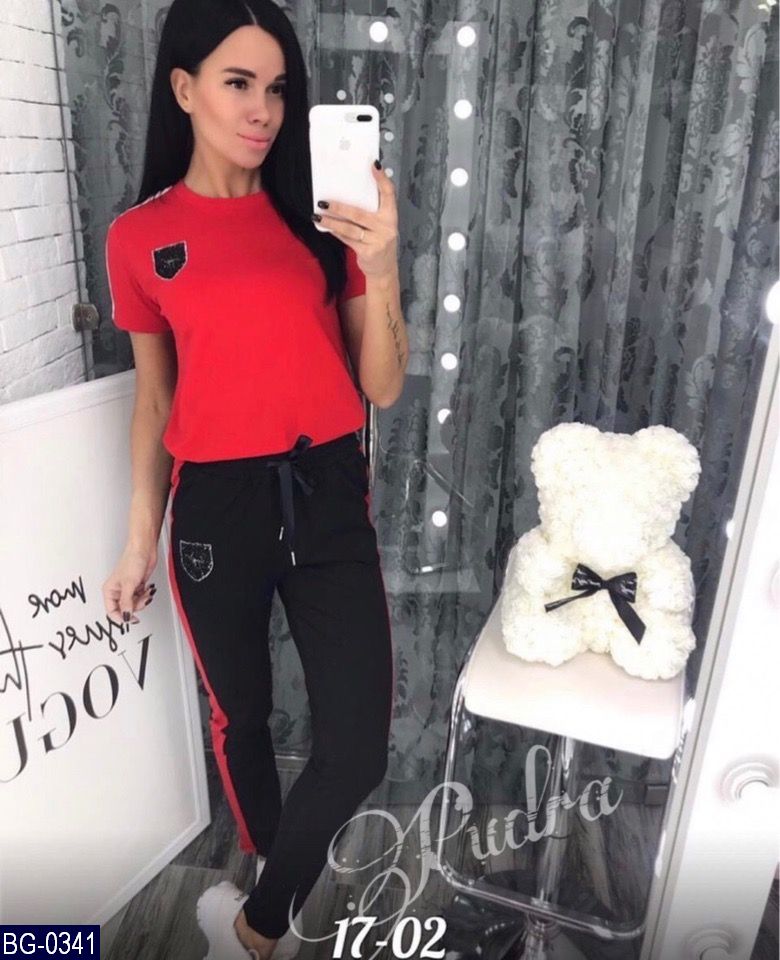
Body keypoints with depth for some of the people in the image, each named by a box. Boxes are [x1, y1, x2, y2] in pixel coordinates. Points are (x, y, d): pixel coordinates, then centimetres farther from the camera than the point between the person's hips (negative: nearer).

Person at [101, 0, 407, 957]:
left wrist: (381, 269, -17)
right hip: (215, 507, 0)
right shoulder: (139, 237, 2)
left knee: (358, 749, -2)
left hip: (327, 497, 1)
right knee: (241, 715, 19)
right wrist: (139, 544, 9)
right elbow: (154, 400, 8)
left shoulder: (321, 215, 3)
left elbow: (382, 387, -1)